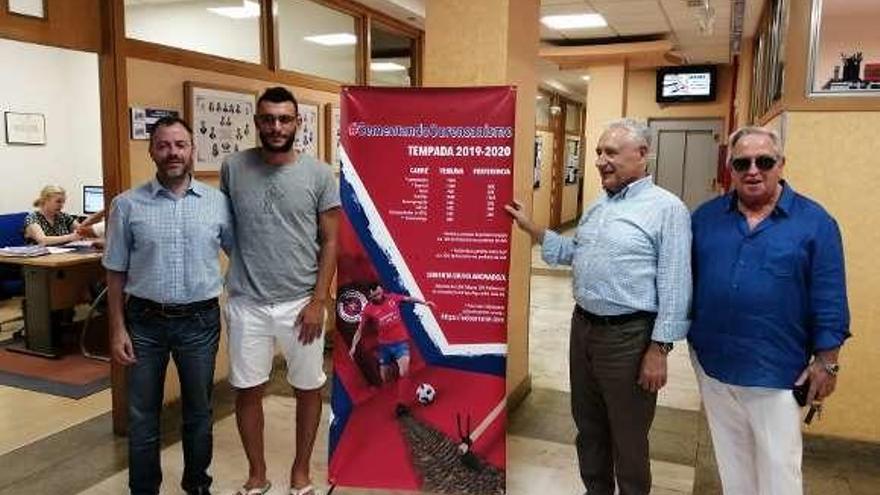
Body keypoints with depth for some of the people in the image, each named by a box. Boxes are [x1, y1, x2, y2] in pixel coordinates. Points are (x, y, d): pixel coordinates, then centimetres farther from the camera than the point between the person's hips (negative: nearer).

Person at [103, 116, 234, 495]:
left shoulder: (217, 202, -1)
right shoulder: (127, 205, -3)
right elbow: (116, 272, 2)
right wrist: (117, 328, -2)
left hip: (200, 321, 1)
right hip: (145, 322, 0)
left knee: (199, 411, 15)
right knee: (142, 416, 11)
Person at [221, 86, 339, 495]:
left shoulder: (319, 174, -4)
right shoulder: (233, 168, 0)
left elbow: (330, 242, -2)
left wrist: (318, 301, -8)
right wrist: (241, 271, 2)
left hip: (301, 302, -1)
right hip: (247, 303, 1)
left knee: (308, 389, 11)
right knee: (247, 391, 11)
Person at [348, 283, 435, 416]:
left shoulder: (392, 297, -4)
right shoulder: (368, 310, -8)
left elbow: (409, 299, 13)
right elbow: (360, 329, -3)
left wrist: (424, 303, 11)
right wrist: (353, 346, -13)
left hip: (401, 342, -1)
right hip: (385, 345, 1)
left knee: (404, 372, -20)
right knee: (385, 379, 9)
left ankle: (402, 404, -13)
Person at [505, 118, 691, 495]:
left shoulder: (667, 209, -13)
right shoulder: (598, 205, 11)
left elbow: (675, 289, -15)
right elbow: (572, 252, 20)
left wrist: (659, 350, -18)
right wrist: (529, 226, 12)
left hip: (629, 336, -7)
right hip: (583, 326, 8)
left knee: (628, 437, 9)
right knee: (588, 425, 21)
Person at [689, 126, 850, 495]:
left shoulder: (814, 222, -6)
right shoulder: (706, 217, 2)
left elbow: (829, 301, -5)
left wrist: (826, 363, -5)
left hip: (775, 369, -3)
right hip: (712, 362, 3)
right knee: (731, 459, 19)